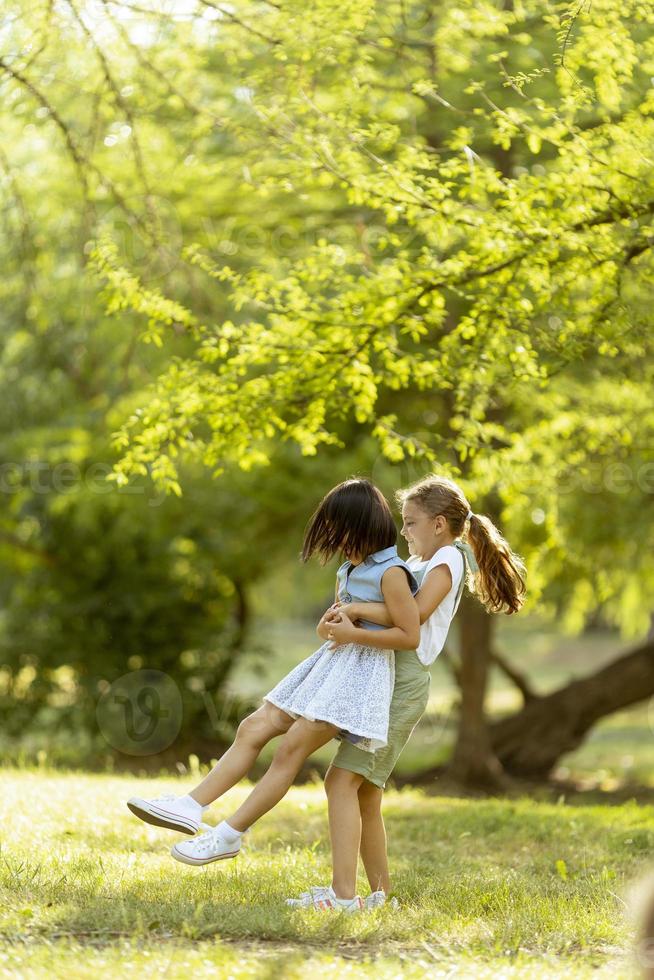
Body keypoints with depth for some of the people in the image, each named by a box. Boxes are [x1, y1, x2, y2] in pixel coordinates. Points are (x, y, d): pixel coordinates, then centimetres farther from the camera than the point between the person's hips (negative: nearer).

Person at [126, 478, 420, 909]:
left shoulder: (390, 573, -14)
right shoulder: (350, 569, 15)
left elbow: (411, 634, -18)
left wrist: (353, 634, -17)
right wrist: (332, 626, 10)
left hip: (361, 672, -9)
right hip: (332, 662, 10)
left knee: (292, 748, -13)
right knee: (255, 727, -2)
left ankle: (229, 836, -11)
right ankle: (191, 806, -8)